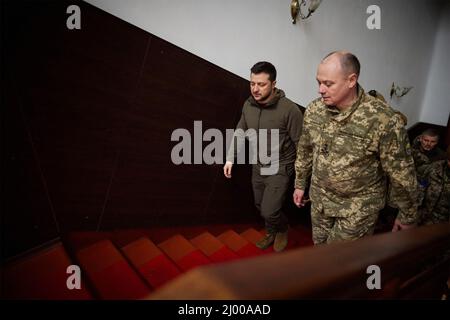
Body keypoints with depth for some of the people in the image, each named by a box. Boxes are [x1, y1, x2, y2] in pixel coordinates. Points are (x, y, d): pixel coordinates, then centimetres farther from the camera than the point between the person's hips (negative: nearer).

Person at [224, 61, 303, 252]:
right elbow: (240, 131, 8)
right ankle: (271, 232, 47)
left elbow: (301, 144, -16)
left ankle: (282, 229, 28)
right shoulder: (248, 105, -6)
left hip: (280, 168, -6)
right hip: (258, 166, 6)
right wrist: (230, 158, 3)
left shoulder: (289, 109, -24)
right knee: (261, 206, 19)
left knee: (269, 211, -7)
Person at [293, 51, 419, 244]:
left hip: (359, 208, -4)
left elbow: (401, 173, -14)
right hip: (319, 199, 5)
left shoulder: (383, 119, -23)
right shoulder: (314, 110, -8)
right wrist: (300, 184, 14)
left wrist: (408, 216, -4)